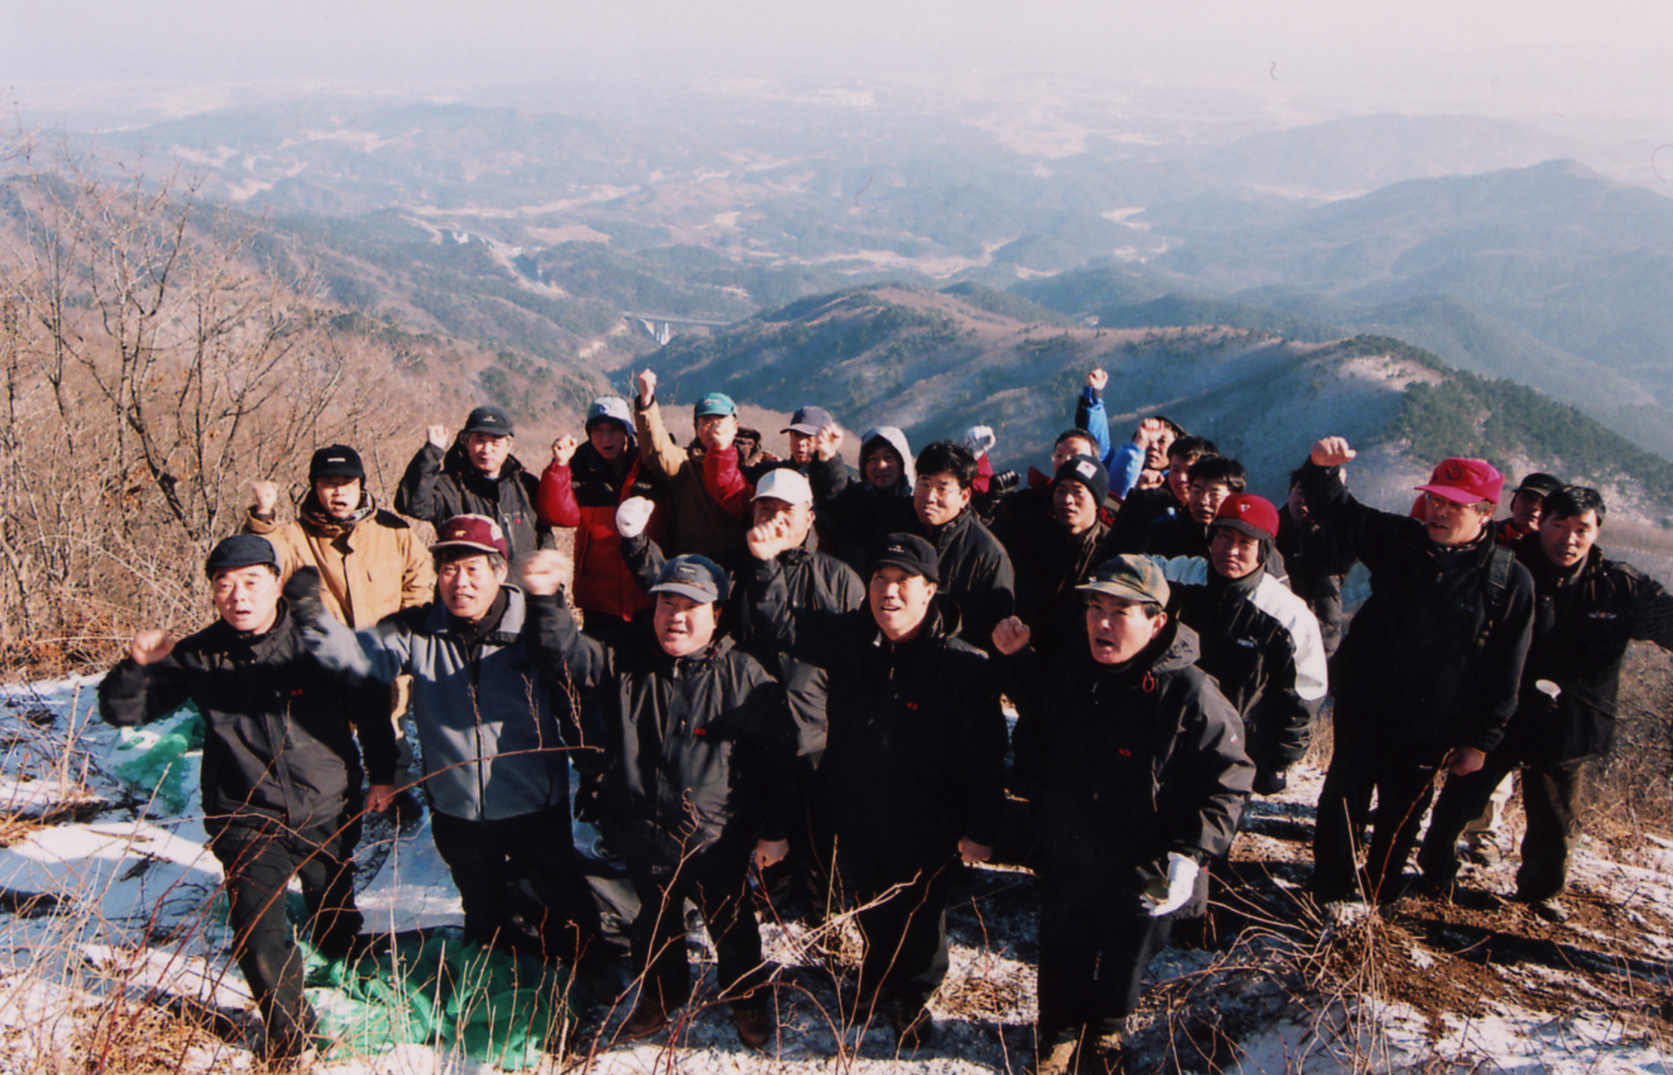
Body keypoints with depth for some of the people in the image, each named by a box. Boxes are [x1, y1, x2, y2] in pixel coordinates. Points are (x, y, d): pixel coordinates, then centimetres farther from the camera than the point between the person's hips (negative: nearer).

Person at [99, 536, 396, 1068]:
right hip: (248, 820, 0)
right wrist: (137, 665, -18)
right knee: (258, 935, -10)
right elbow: (121, 711, 1)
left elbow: (371, 705, 3)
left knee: (337, 932, 15)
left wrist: (383, 774, 5)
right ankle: (292, 1042, 16)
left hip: (329, 814, 0)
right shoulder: (198, 658, -6)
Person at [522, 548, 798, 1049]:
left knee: (730, 921, 17)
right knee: (654, 921, 23)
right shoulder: (625, 659, -4)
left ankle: (746, 997, 44)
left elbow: (778, 758, -5)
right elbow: (567, 652, -14)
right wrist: (549, 598, -32)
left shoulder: (744, 676, -11)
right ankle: (662, 992, 50)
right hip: (640, 834, 3)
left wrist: (774, 832, -4)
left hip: (717, 839, -2)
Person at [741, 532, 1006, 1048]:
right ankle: (878, 981, 54)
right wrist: (764, 562, -15)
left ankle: (913, 997, 47)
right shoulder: (847, 638, -7)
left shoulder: (965, 666, -19)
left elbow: (986, 756, -15)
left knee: (920, 920, 19)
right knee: (871, 914, 25)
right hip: (854, 821, 4)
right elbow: (780, 624, 0)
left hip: (925, 831, -3)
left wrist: (981, 829, -13)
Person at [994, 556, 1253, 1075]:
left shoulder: (1189, 693, -21)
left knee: (1123, 963, 21)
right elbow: (1035, 731, 17)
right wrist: (1016, 659, 5)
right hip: (1064, 861, 3)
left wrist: (1188, 855, -24)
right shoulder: (1067, 669, -5)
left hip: (1142, 877, -3)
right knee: (1062, 956, 21)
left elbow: (1225, 782, -16)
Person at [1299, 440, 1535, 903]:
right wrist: (1322, 468, -22)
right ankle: (1331, 894, 24)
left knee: (1399, 819, 13)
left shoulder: (1510, 581, -7)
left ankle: (1377, 899, 32)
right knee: (1341, 804, 7)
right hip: (1363, 709, 2)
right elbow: (1335, 513, 0)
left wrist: (1480, 741, -5)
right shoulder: (1398, 540, -1)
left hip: (1429, 730, -2)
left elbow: (1504, 674, -4)